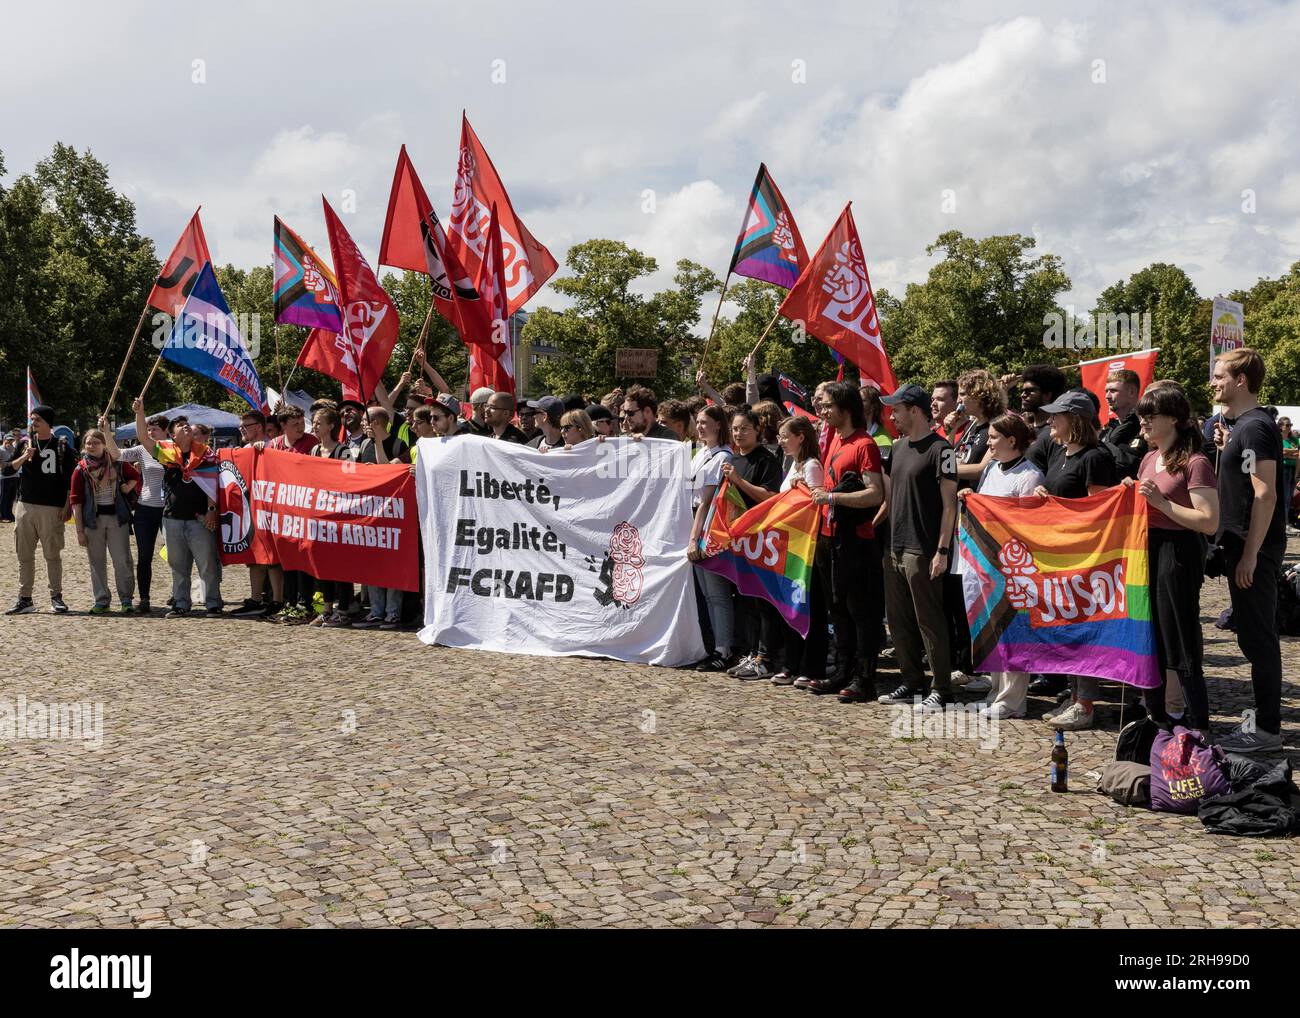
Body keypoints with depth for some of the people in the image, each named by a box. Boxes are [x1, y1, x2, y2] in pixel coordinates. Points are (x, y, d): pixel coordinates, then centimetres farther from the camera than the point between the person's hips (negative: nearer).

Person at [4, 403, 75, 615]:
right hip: (25, 506, 4)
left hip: (52, 508, -4)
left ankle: (56, 597, 9)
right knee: (24, 555, 5)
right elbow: (7, 470, 7)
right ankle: (25, 599, 11)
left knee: (53, 554, 1)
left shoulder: (62, 446, 0)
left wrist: (68, 506, -6)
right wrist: (24, 457, -10)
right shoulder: (25, 443, 11)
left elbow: (71, 479, 1)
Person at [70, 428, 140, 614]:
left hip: (117, 517, -1)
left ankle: (126, 600, 3)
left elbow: (135, 476, 20)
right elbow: (76, 501, -1)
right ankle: (102, 601, 14)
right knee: (97, 562, 6)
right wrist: (80, 531, -5)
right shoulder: (81, 469, 0)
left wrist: (127, 488, -1)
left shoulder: (116, 464, 2)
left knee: (123, 561, -4)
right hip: (93, 519, 1)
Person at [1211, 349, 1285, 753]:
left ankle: (1266, 729, 4)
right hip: (1243, 544, 10)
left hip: (1254, 549, -10)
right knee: (1253, 635, 16)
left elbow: (1265, 494, -23)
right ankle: (1265, 715, 27)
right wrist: (1227, 448, 10)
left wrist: (1250, 554, -23)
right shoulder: (1240, 424, 13)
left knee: (1257, 636, -4)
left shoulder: (1254, 427, -17)